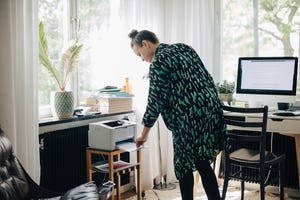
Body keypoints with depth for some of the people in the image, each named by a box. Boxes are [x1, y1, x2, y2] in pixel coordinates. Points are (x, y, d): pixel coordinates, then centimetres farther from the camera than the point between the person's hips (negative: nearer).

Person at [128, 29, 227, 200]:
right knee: (202, 162, 15)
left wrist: (145, 134, 2)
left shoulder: (158, 63, -9)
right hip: (211, 108, 8)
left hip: (189, 117, -8)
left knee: (184, 165, 8)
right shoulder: (183, 48, 14)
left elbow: (155, 101, -8)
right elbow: (207, 78, 14)